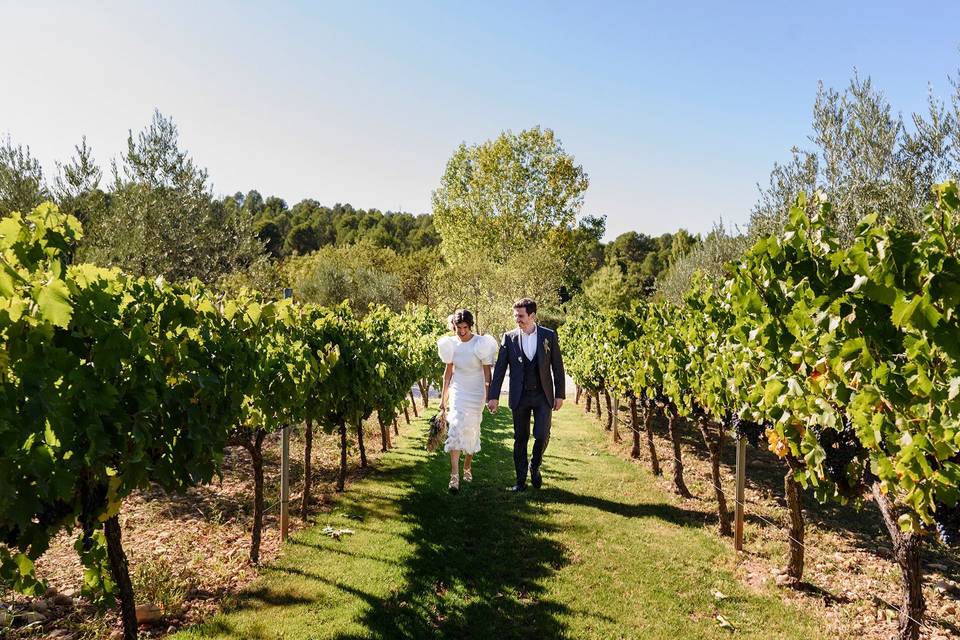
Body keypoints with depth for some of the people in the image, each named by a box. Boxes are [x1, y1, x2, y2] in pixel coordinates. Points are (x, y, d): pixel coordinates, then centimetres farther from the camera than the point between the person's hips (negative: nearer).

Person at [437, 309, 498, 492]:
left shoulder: (481, 343, -10)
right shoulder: (451, 344, -2)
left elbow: (487, 372, -5)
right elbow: (448, 372, 7)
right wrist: (443, 398, 9)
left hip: (476, 394, -1)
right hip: (457, 392, 1)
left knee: (471, 432, 9)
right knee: (455, 430, -11)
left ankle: (467, 468, 29)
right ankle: (454, 476, -13)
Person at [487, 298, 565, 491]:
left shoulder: (549, 336, -1)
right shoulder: (509, 337, 0)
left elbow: (558, 366, 3)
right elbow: (500, 368, 0)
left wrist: (560, 395, 0)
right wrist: (493, 396, -4)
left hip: (543, 396, -1)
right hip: (520, 397, 1)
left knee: (542, 435, -6)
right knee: (520, 439, 7)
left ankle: (535, 467, 23)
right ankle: (521, 480, 19)